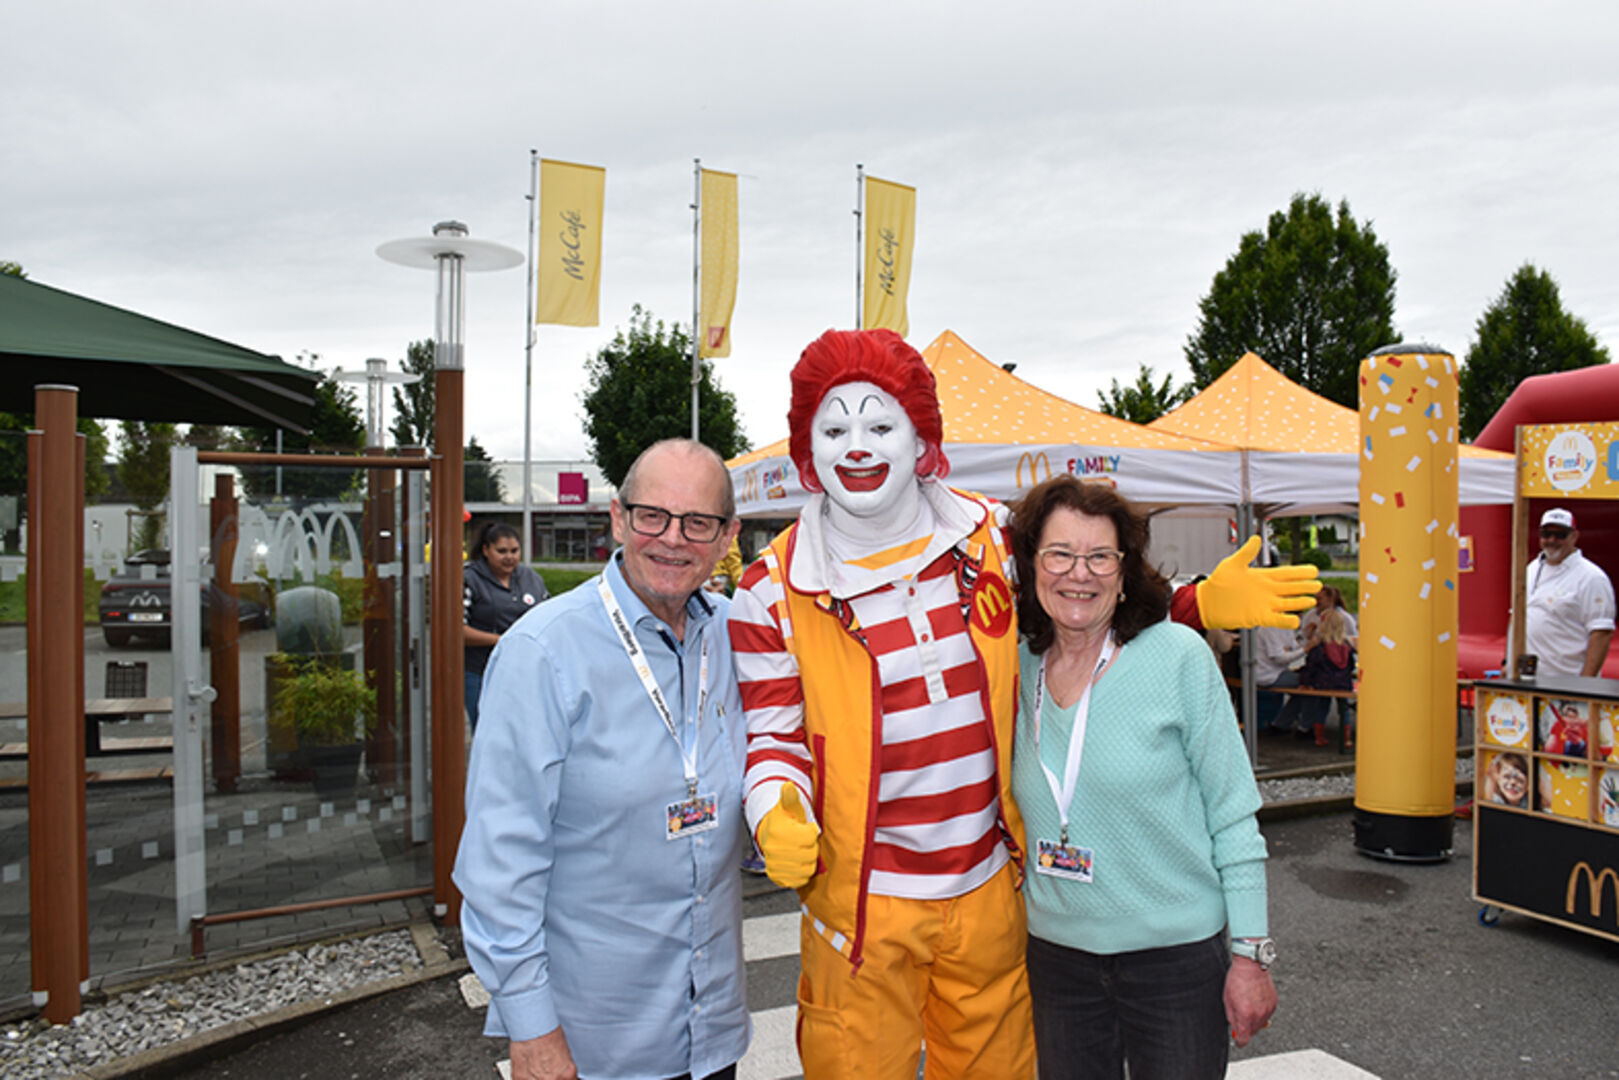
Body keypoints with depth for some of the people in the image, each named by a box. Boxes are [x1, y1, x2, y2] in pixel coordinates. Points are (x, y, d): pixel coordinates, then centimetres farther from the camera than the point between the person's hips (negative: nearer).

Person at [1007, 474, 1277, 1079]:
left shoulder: (1178, 656, -12)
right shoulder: (1019, 667, -1)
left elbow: (1233, 815, -8)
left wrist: (1251, 954, -8)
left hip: (1178, 954, -3)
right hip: (1056, 954, 4)